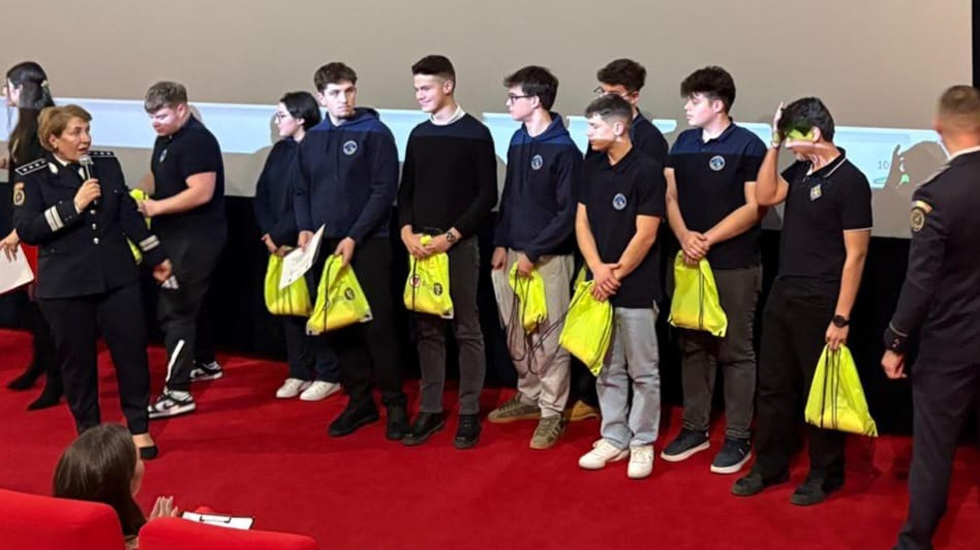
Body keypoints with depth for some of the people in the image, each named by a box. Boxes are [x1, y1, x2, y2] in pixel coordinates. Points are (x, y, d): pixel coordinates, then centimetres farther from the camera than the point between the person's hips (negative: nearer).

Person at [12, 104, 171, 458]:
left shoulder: (107, 163, 3)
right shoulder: (32, 177, -7)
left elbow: (129, 214, 10)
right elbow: (25, 230, -15)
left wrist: (156, 257, 13)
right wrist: (73, 205, -22)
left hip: (117, 278, 3)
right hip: (65, 286, -3)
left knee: (132, 352, 5)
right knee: (78, 361, 7)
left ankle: (138, 428, 20)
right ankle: (89, 433, 23)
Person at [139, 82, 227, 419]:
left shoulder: (197, 141, -19)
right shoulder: (166, 138, 11)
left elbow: (201, 192, -26)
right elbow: (156, 176, 22)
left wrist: (155, 208, -25)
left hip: (196, 238, -10)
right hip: (176, 236, 10)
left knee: (174, 310, -11)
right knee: (189, 304, 22)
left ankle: (178, 394, -10)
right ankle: (206, 364, 40)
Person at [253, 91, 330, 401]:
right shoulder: (280, 150, 11)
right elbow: (262, 195, 9)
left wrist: (280, 235, -13)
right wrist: (268, 235, -4)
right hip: (279, 244, 7)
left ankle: (326, 375, 10)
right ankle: (299, 372, 19)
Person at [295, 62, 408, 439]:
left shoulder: (375, 133, -4)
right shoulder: (312, 140, 11)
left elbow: (384, 192, -9)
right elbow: (302, 191, 15)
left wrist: (354, 238, -15)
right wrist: (305, 229, -2)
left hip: (367, 245, -5)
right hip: (324, 246, 5)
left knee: (377, 326, -4)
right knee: (338, 327, 7)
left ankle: (395, 404, 7)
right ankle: (360, 401, 17)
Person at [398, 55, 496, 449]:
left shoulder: (476, 134, -3)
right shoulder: (418, 134, 12)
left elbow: (487, 195, -7)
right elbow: (406, 190, 15)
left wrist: (451, 236, -13)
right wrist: (407, 231, -3)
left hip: (459, 244, -5)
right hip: (420, 244, 5)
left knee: (466, 329, 0)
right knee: (428, 330, 8)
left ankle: (469, 413, 6)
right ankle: (430, 410, 14)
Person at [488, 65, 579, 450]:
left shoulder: (564, 150, -11)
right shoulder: (518, 140, 10)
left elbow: (568, 213, -14)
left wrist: (533, 252, -15)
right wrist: (501, 244, 8)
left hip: (548, 257, -7)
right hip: (514, 252, 7)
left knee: (549, 338, -1)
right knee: (517, 334, 14)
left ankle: (552, 412, 7)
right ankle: (530, 396, 30)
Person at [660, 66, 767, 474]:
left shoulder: (748, 146, -7)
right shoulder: (683, 143, 10)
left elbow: (755, 207, -11)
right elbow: (670, 196, 8)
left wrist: (708, 239, -16)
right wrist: (684, 236, -10)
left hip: (735, 266, -5)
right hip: (688, 262, 5)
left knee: (734, 352, 2)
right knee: (692, 347, 12)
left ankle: (738, 438, 10)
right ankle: (694, 428, 24)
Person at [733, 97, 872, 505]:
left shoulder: (850, 181, -15)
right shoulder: (801, 170, 7)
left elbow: (855, 255, -16)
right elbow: (765, 197, 2)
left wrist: (841, 318, -17)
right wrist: (774, 144, -3)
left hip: (819, 304, -7)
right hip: (782, 295, 7)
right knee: (773, 386, 13)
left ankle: (825, 476, 20)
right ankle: (769, 466, 26)